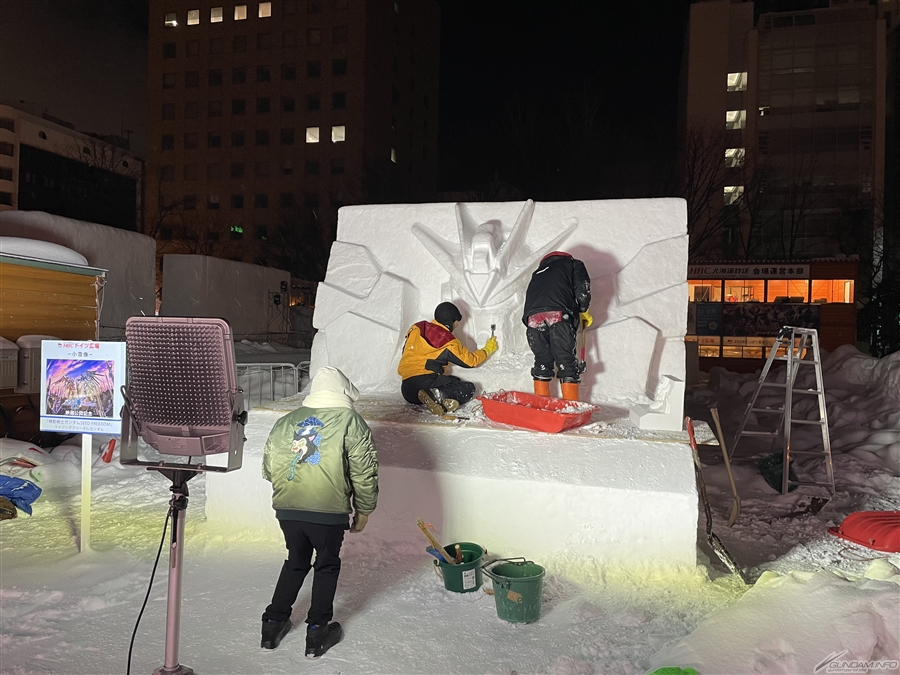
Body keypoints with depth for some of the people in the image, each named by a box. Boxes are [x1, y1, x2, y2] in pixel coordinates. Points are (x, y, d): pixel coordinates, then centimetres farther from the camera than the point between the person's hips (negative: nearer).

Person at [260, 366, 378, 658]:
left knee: (295, 561, 25)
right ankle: (317, 631, 22)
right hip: (328, 512, -4)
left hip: (286, 510, 4)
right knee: (327, 566, 17)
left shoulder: (285, 421, 11)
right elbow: (364, 472, -4)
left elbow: (268, 468, 16)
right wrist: (364, 510, 7)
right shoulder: (350, 421, -2)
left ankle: (273, 624, 31)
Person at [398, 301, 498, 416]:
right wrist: (488, 348, 27)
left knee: (454, 381, 21)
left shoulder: (417, 328, 15)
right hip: (424, 381, -7)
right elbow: (471, 361, 10)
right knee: (469, 389, -2)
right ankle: (437, 395, -28)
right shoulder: (448, 341, -2)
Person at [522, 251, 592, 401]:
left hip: (533, 317, 4)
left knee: (542, 361, 15)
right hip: (559, 315, -4)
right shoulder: (573, 264, 26)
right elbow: (582, 289, 10)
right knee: (566, 361, 2)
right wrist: (584, 311, 23)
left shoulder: (538, 273, 38)